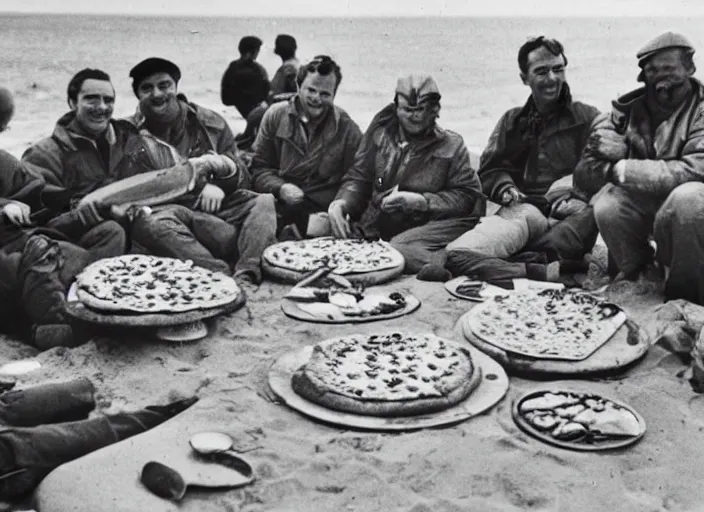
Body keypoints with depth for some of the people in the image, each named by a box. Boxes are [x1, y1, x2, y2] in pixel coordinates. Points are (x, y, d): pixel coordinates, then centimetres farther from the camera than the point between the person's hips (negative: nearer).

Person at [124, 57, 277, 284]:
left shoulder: (210, 123, 11)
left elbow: (243, 180, 13)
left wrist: (222, 165, -12)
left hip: (217, 206, 3)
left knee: (264, 202, -20)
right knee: (149, 222, -35)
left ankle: (246, 277, -40)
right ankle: (223, 275, -44)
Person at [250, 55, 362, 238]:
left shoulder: (348, 130, 3)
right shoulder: (275, 116, 8)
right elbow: (259, 168, 9)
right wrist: (280, 188, -10)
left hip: (321, 209, -1)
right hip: (278, 205, 1)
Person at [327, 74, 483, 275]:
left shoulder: (451, 145, 4)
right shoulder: (381, 132, 9)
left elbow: (468, 196, 0)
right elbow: (358, 178, 14)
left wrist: (421, 201, -13)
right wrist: (342, 202, -9)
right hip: (371, 230, 5)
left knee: (400, 249, -38)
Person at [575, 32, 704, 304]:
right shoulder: (627, 110, 2)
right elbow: (585, 173, -3)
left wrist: (623, 170, -27)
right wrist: (610, 154, -25)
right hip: (641, 206, 3)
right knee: (606, 204, -28)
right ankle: (635, 278, 2)